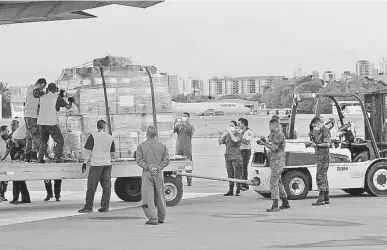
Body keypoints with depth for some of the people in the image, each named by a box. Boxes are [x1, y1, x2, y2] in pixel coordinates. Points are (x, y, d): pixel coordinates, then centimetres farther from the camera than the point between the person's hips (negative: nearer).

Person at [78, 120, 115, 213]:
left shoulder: (93, 136, -5)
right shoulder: (110, 138, 7)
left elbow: (87, 150, -7)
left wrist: (85, 162, 0)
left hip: (96, 164, -4)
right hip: (107, 164, 4)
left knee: (91, 187, 0)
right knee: (106, 186, 7)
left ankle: (88, 207, 1)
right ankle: (105, 207, 7)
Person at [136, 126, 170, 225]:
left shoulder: (141, 146, 0)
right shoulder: (162, 146, 8)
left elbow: (139, 160, -8)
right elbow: (166, 160, 1)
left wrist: (147, 167, -12)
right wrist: (159, 167, -5)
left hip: (147, 173, -3)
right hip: (159, 173, 3)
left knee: (148, 196, -3)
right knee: (160, 195, 13)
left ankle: (153, 219, -10)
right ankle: (161, 218, 23)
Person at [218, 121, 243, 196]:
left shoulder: (238, 134, -1)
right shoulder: (227, 135, 15)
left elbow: (235, 140, -22)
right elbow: (220, 142, 11)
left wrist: (230, 132, -19)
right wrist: (220, 136, -5)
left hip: (236, 157, -5)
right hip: (228, 157, 5)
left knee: (237, 175, -6)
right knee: (230, 175, 7)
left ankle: (238, 191, -1)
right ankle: (230, 191, 10)